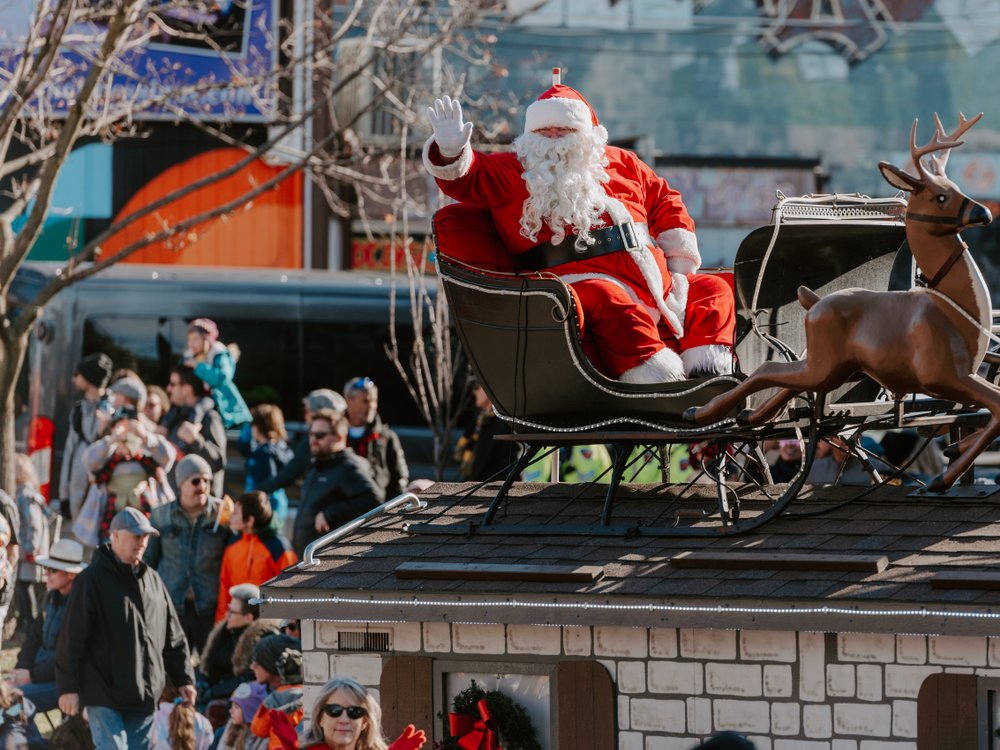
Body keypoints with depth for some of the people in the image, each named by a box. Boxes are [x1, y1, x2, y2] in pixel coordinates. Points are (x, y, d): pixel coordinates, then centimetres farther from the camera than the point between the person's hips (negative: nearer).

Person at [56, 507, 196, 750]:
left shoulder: (152, 580, 14)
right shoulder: (92, 580, -6)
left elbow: (173, 637, 19)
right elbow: (72, 638, -9)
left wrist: (183, 679, 14)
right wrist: (68, 687, -13)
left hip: (145, 693, 6)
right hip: (104, 693, -6)